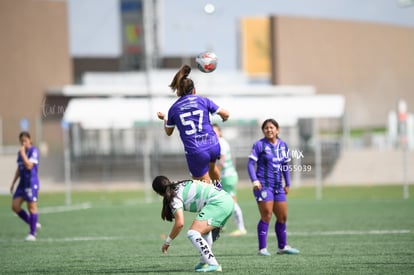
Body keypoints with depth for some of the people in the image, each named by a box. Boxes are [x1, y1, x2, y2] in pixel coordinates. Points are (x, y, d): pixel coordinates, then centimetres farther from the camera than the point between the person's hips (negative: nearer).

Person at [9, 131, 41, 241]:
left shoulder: (33, 151, -9)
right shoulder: (20, 152, 13)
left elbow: (29, 166, -21)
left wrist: (23, 153, -17)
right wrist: (13, 183, 20)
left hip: (31, 183, -8)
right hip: (22, 183, 8)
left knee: (32, 207, -4)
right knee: (15, 206, 2)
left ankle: (32, 234, 3)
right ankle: (33, 224, 16)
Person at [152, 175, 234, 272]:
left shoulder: (176, 196, -4)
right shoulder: (182, 185, 20)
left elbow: (180, 223, -12)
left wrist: (167, 242, -1)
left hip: (217, 203, -10)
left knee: (192, 233, -15)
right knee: (205, 228, 33)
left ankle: (213, 265, -22)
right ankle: (204, 262, 35)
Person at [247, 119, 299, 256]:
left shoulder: (283, 145, 11)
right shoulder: (259, 145, -6)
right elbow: (250, 163, -10)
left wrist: (287, 184, 18)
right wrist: (254, 180, -22)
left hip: (278, 186, 6)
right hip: (263, 185, -6)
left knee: (283, 216, 10)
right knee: (266, 216, -11)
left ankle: (282, 246, 23)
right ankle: (262, 248, -5)